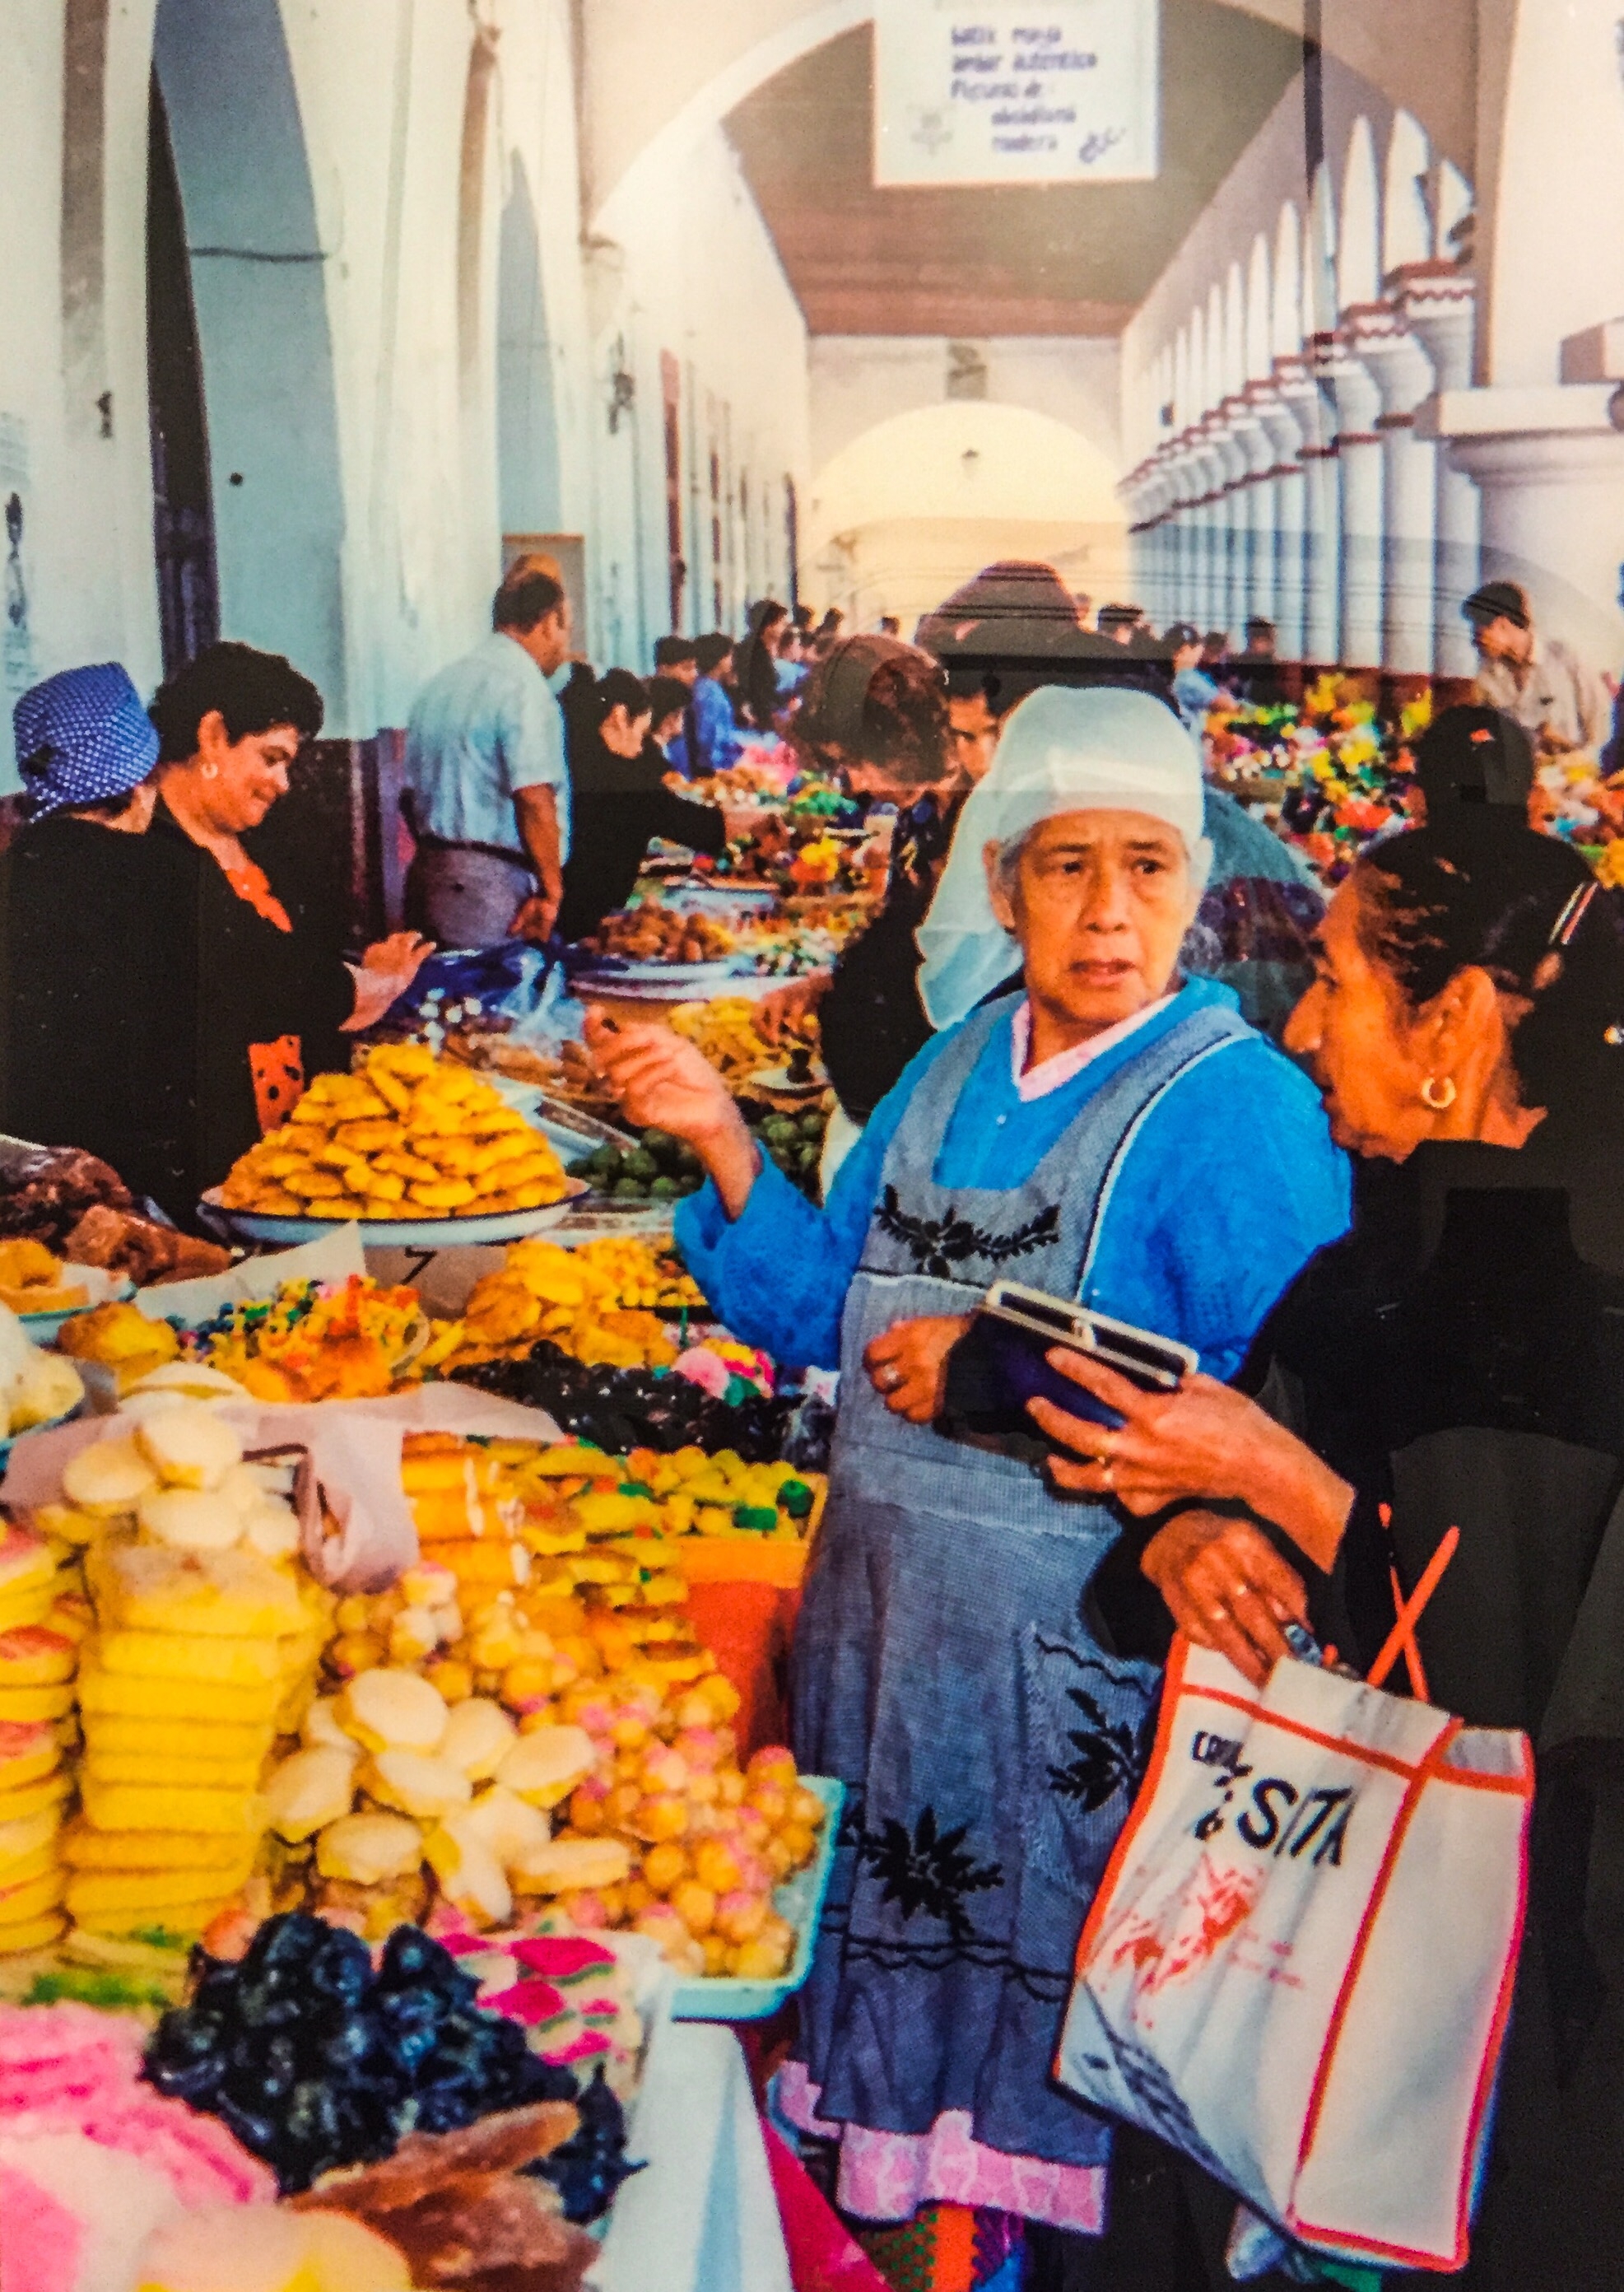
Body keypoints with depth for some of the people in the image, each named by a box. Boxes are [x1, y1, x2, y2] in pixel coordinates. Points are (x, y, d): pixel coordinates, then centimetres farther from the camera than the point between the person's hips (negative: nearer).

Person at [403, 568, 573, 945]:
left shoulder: (440, 683, 16)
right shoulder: (525, 687, -11)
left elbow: (412, 792, 20)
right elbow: (534, 800, -20)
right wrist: (550, 891, -14)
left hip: (426, 875, 9)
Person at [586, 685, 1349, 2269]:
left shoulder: (1239, 1107, -13)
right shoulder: (956, 1068, 8)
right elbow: (833, 1314, 10)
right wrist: (723, 1145, -3)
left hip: (1077, 1647, -6)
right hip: (886, 1607, 6)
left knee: (1044, 1992, 6)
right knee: (886, 1937, 19)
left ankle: (1045, 2235, 29)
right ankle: (885, 2197, 39)